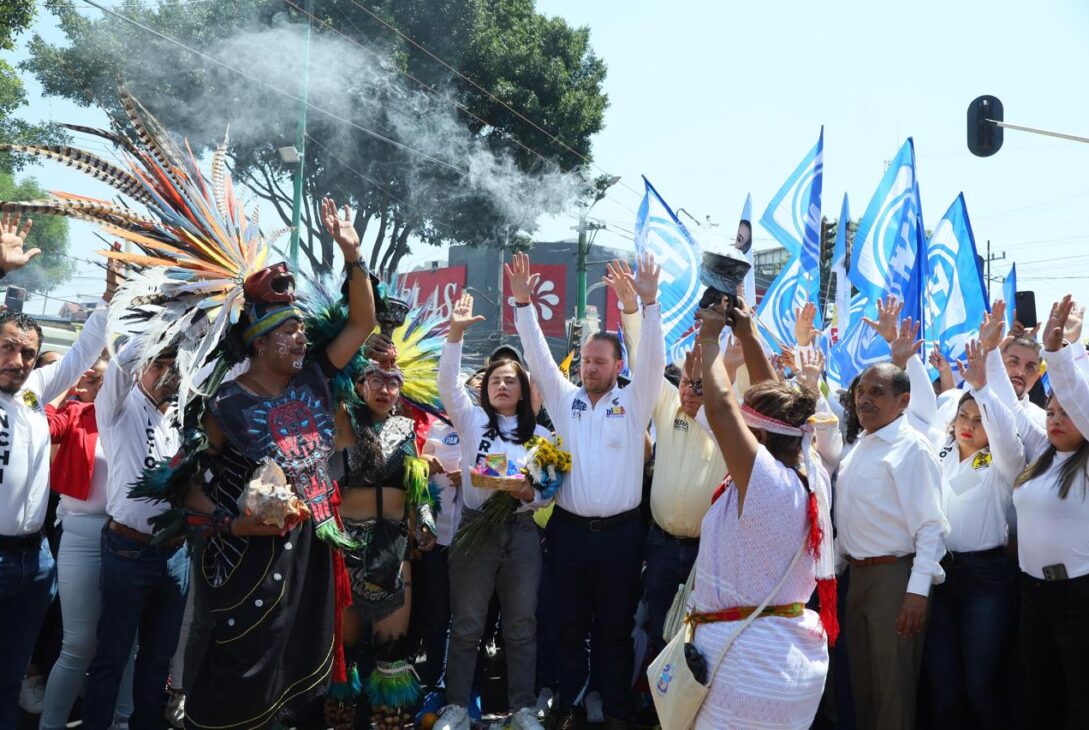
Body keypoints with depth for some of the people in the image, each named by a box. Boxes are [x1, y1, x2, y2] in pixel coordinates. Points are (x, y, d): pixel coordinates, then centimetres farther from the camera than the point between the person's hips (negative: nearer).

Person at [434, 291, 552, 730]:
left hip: (521, 533, 1)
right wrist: (456, 334, -22)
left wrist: (528, 493, -17)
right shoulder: (472, 419, 4)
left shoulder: (540, 435, 8)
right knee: (467, 625, 5)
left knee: (521, 626, 8)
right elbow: (447, 383, -11)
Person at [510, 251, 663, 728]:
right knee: (570, 625, 10)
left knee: (616, 627, 9)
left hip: (620, 531, -1)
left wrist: (650, 303, -21)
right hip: (569, 528, 2)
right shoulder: (564, 398, 7)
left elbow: (653, 359, -9)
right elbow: (537, 355, 0)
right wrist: (523, 303, -11)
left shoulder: (633, 402, 3)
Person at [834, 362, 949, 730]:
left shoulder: (912, 447, -12)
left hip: (894, 575, -8)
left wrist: (918, 590, -23)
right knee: (861, 679, 16)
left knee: (893, 685, 2)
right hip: (858, 573, 8)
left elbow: (931, 526, -17)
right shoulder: (860, 447, 13)